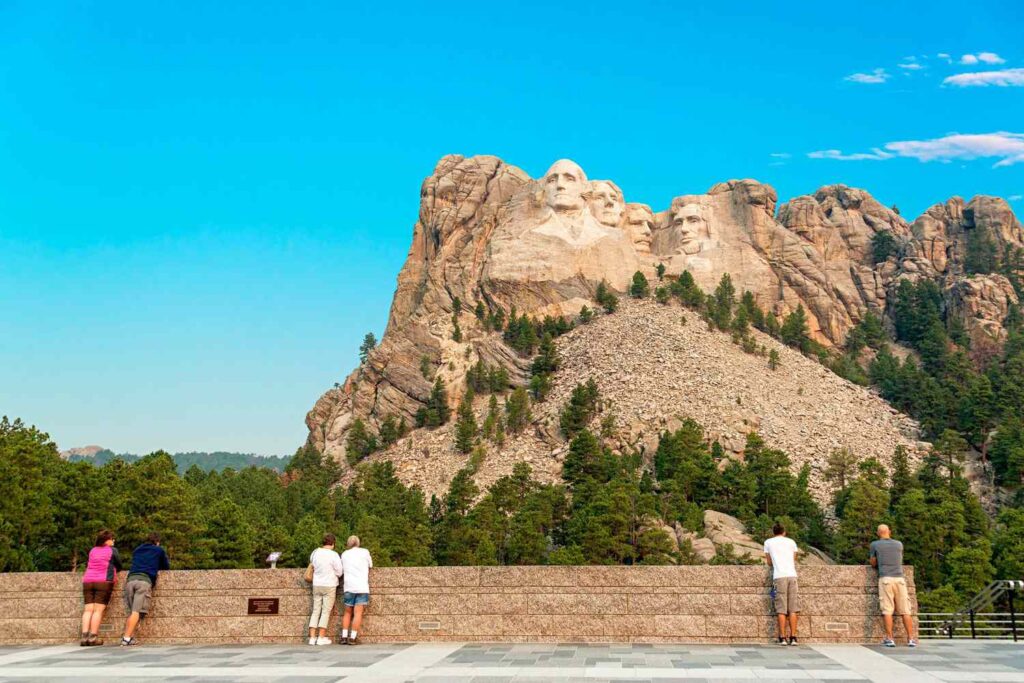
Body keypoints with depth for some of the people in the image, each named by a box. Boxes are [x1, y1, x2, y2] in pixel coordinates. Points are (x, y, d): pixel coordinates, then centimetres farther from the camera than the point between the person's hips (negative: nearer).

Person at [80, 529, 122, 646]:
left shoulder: (92, 551, 18)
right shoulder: (112, 550, 4)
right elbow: (119, 566, 12)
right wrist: (113, 570, 34)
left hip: (87, 581, 5)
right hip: (104, 581, -5)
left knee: (88, 609, 1)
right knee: (98, 610, -6)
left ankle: (84, 636, -9)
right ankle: (93, 637, -11)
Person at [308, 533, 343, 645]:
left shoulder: (315, 553, 0)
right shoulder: (334, 555, -14)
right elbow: (339, 572, -9)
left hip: (316, 585, 4)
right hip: (329, 586, -4)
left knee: (316, 611, 9)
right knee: (326, 612, 2)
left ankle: (312, 637, 6)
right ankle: (321, 638, 1)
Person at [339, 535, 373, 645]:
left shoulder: (344, 554, 12)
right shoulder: (364, 552, 5)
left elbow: (341, 571, 14)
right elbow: (370, 565, 18)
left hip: (348, 587, 3)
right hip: (362, 587, -2)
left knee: (347, 612, 13)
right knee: (358, 613, -4)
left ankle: (344, 637, 6)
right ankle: (352, 638, -10)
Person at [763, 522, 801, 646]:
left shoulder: (768, 542, 13)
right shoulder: (791, 542, 17)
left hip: (779, 576, -1)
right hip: (792, 575, 2)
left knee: (781, 609, -1)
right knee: (793, 609, 3)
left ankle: (782, 638, -3)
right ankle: (793, 637, 0)